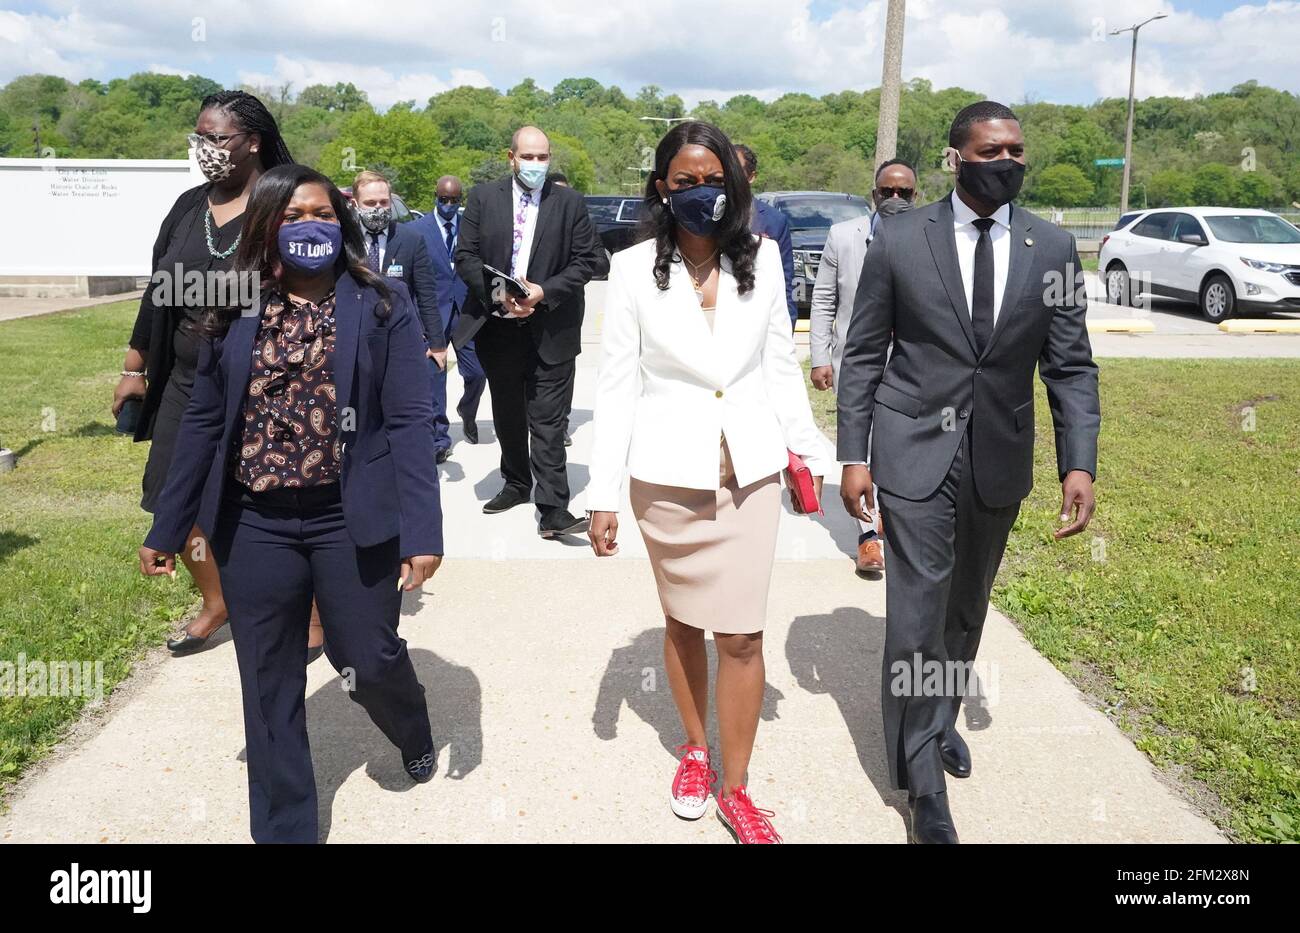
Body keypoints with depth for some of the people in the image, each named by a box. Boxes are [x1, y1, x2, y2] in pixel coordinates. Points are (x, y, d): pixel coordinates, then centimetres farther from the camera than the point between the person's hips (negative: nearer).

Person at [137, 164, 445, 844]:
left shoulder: (383, 306, -3)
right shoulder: (234, 313, 4)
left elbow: (409, 422, -9)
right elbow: (203, 423, 8)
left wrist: (421, 530, -16)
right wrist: (167, 527, 9)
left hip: (350, 520, -2)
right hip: (253, 524, 3)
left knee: (368, 660, 6)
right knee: (268, 685, 10)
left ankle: (414, 734, 43)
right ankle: (283, 827, 28)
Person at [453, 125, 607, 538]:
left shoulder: (570, 202, 1)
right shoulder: (483, 197, 5)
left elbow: (587, 260, -1)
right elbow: (465, 256, 1)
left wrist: (544, 291, -14)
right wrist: (498, 292, -14)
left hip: (550, 329, -3)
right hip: (497, 326, 3)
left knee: (548, 422, -6)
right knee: (507, 415, 17)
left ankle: (553, 512, -6)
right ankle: (517, 484, 36)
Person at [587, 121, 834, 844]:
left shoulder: (762, 258, 0)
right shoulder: (636, 269, -5)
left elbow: (780, 363, 8)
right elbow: (617, 384, -4)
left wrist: (806, 449, 7)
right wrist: (604, 495, -7)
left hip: (750, 474, 1)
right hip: (667, 477, -1)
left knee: (742, 637, 2)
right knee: (683, 622, 15)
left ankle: (736, 789, 19)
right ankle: (695, 749, 38)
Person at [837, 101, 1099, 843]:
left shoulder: (1053, 248, 1)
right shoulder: (900, 241, -5)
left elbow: (1071, 366, 2)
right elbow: (863, 357, -2)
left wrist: (1080, 463, -8)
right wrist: (853, 455, -5)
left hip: (999, 461, 3)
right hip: (915, 455, -3)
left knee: (967, 609, 18)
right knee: (917, 614, -2)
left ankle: (942, 717, 42)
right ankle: (925, 780, 12)